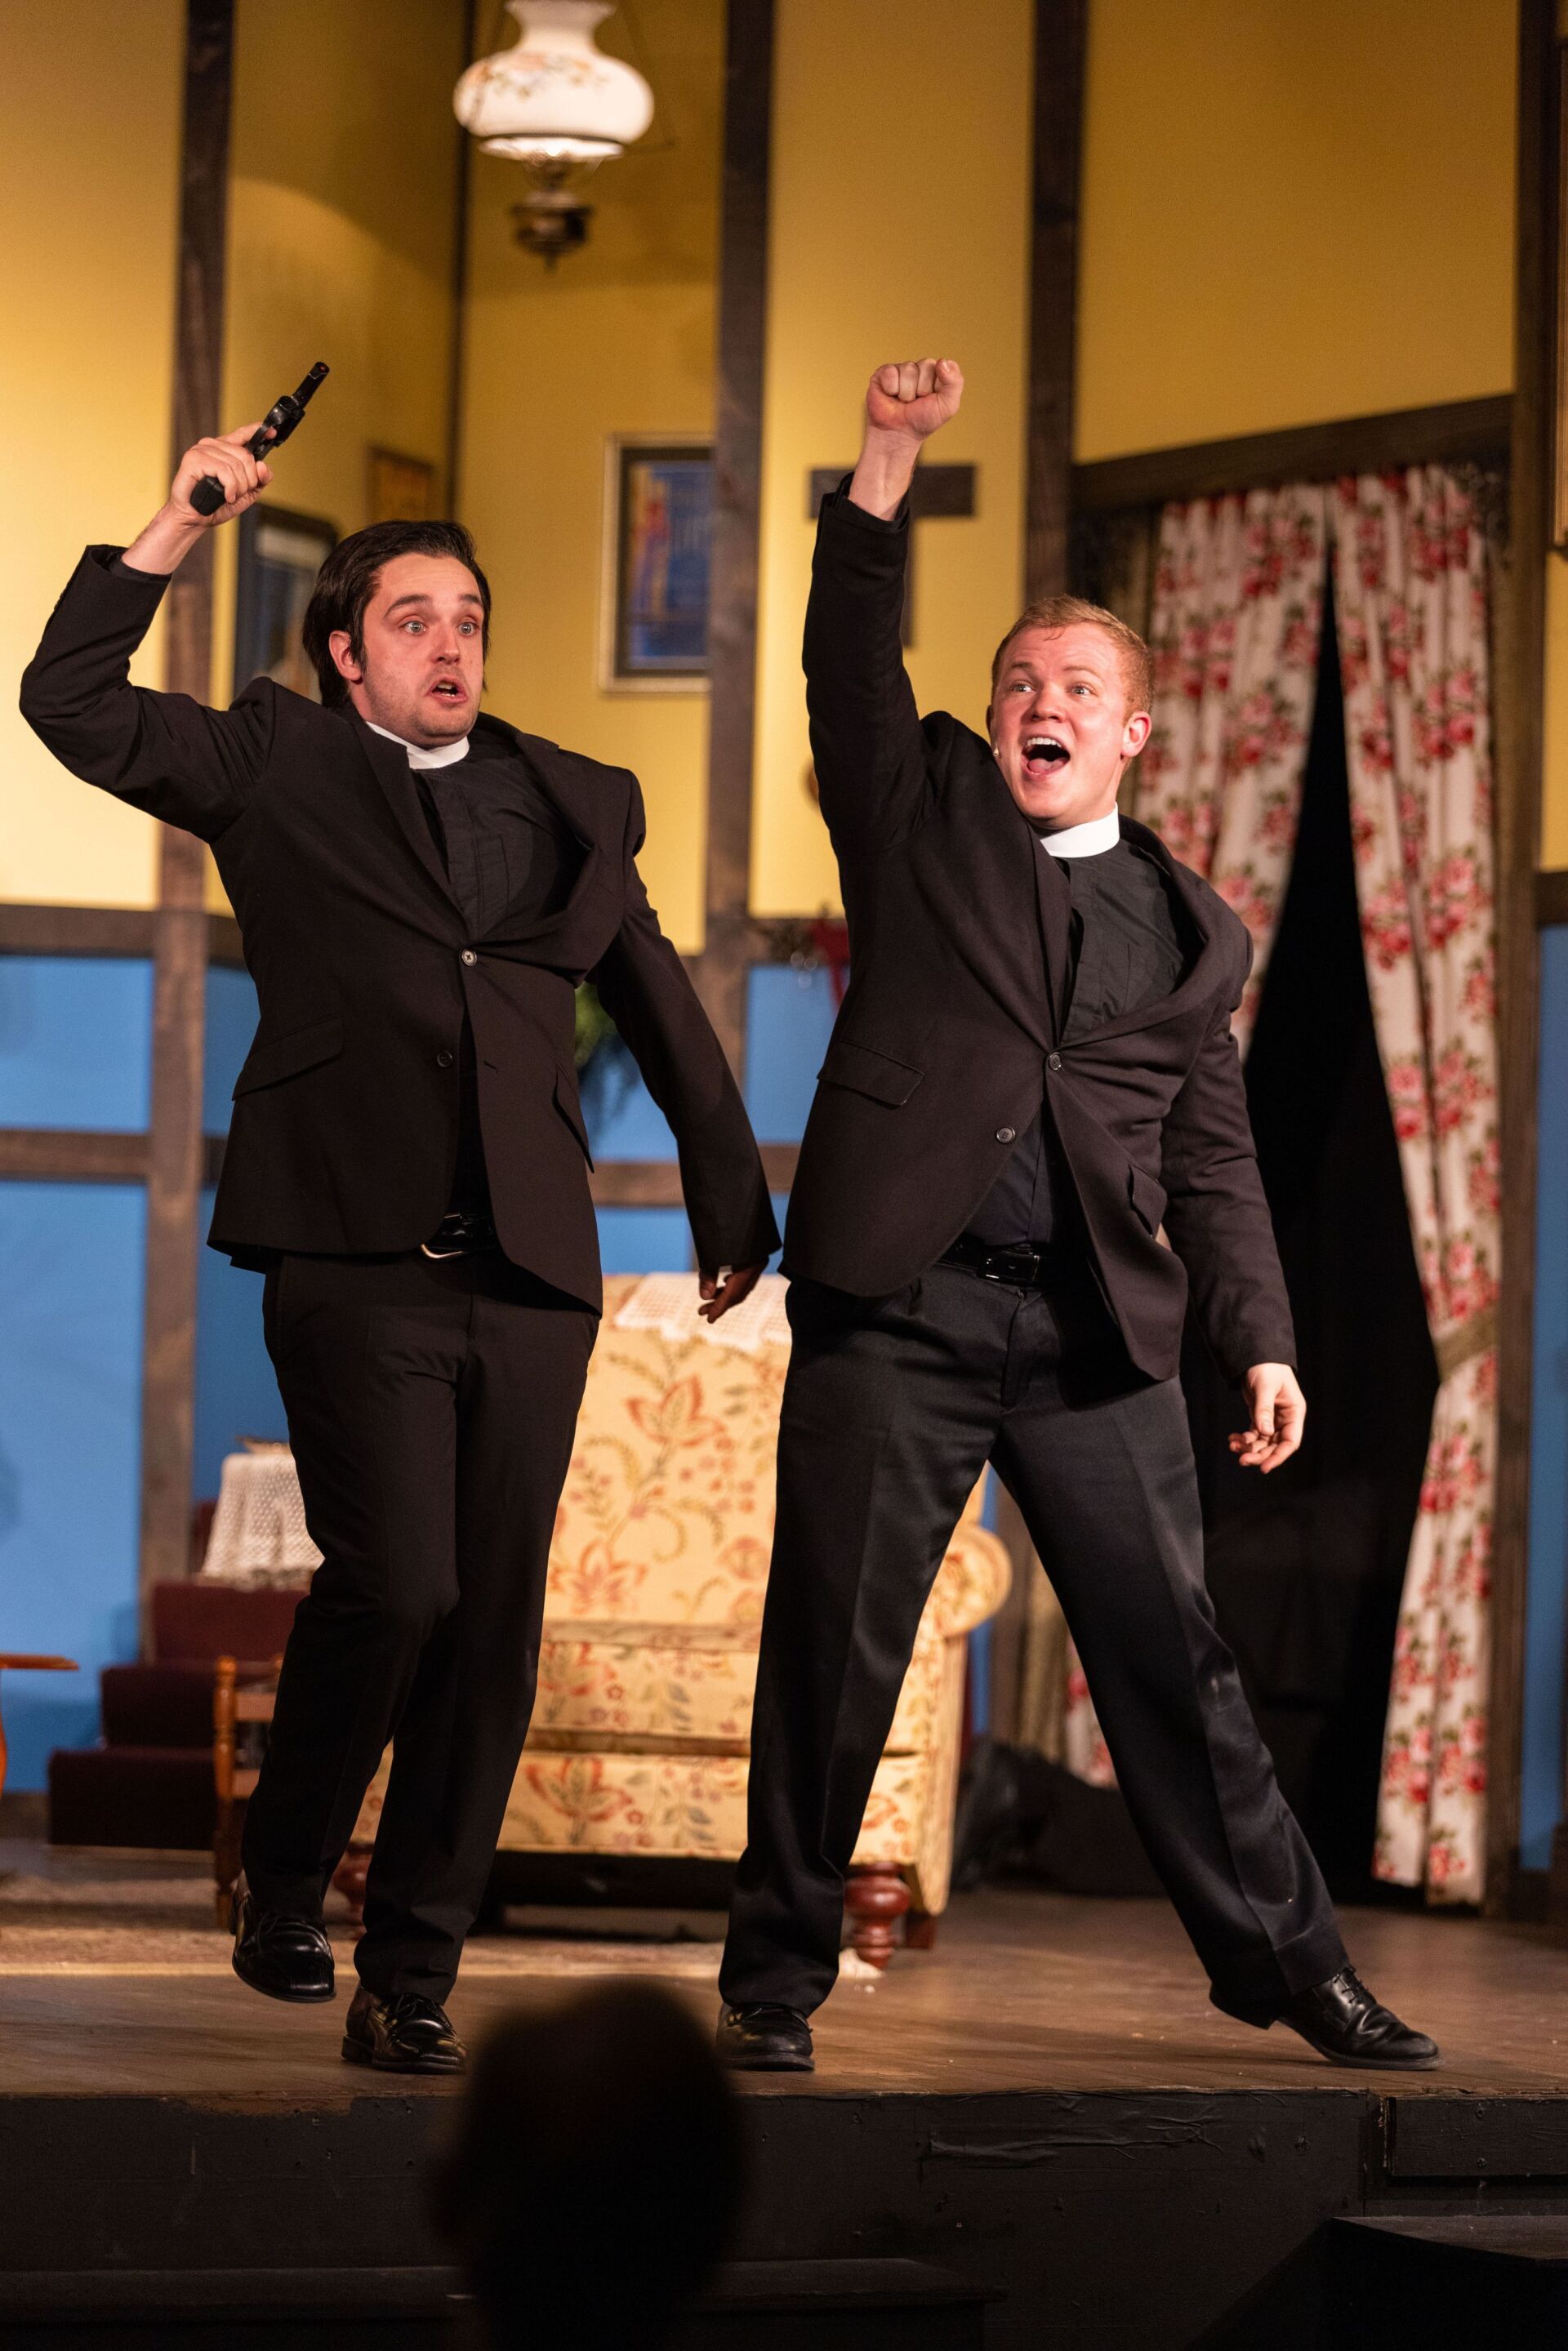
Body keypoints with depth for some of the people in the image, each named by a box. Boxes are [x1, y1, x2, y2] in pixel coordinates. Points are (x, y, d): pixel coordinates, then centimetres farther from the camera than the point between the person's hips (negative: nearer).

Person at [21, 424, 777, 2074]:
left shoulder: (571, 805, 18)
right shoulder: (275, 769, 9)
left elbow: (662, 1010, 26)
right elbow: (70, 702, 0)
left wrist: (730, 1196, 27)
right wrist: (173, 532, -4)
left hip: (528, 1272, 4)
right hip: (357, 1255, -4)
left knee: (488, 1629, 0)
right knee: (395, 1582, -16)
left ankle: (412, 1982, 9)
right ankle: (283, 1881, 10)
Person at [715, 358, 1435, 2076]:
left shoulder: (1188, 931, 14)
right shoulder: (926, 813, 11)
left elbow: (1214, 1161, 13)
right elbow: (849, 659, -5)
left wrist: (1260, 1339, 3)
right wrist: (889, 461, -16)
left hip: (1095, 1329, 2)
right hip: (893, 1306, -2)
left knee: (1170, 1646, 3)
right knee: (831, 1648, -1)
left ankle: (1281, 1955, 13)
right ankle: (774, 1978, 8)